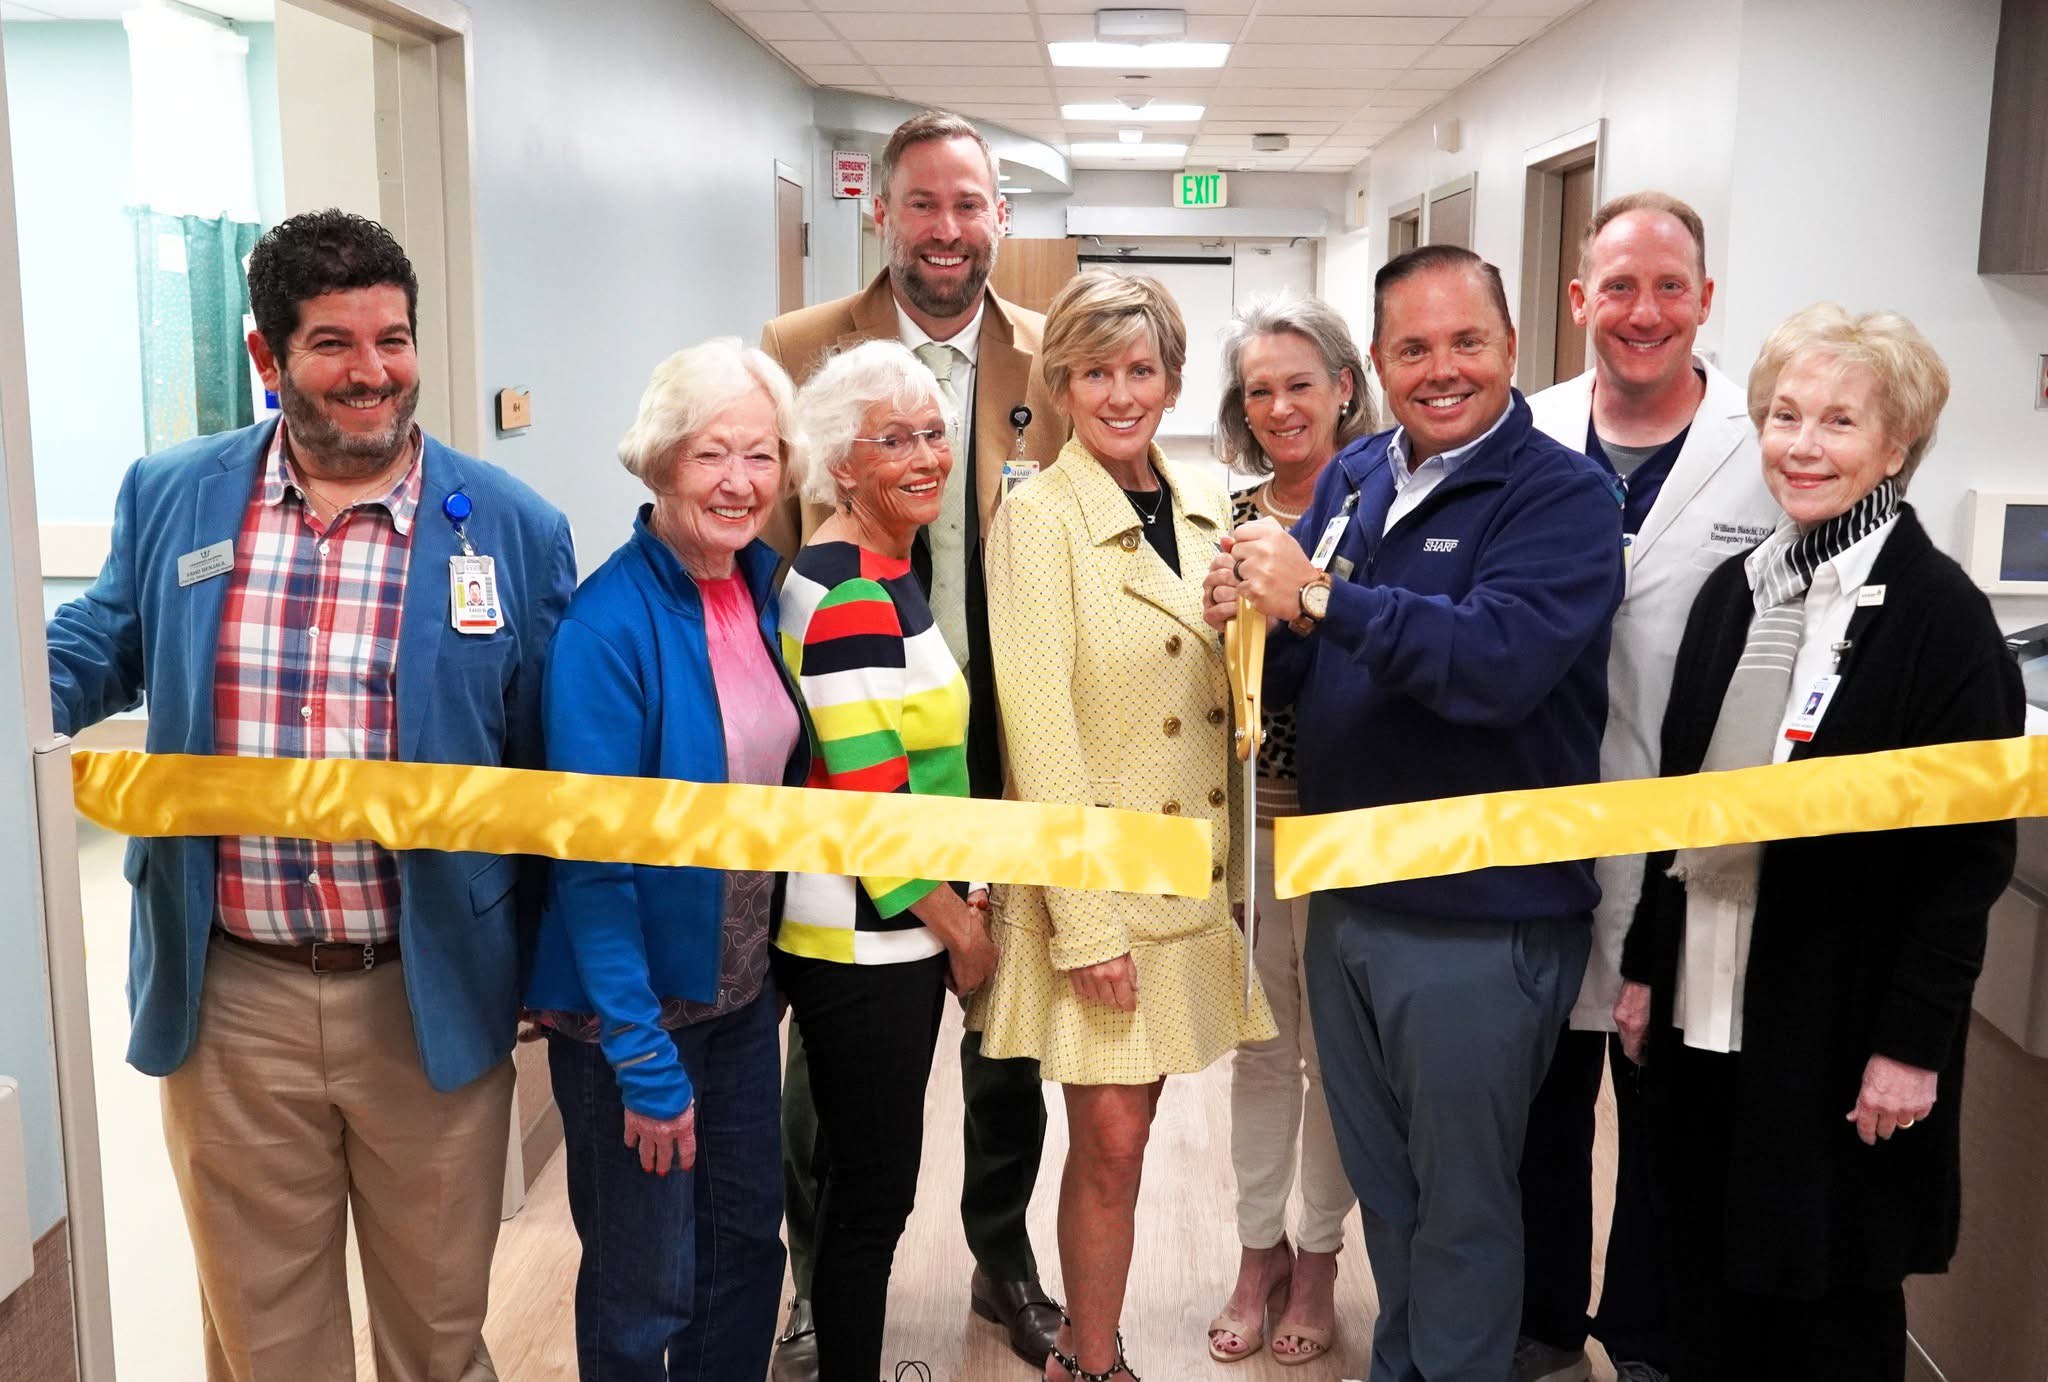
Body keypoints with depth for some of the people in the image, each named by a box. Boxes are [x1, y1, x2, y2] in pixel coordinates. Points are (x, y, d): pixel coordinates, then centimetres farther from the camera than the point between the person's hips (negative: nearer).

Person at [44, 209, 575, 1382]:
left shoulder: (514, 529, -5)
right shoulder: (171, 498, 1)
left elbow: (555, 761, 0)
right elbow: (92, 656, 14)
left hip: (430, 999, -1)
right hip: (230, 998, 2)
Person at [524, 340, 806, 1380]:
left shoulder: (765, 585, 0)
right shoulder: (611, 621, -22)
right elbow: (592, 857, -21)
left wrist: (775, 959, 7)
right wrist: (643, 1058, -20)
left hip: (743, 985, 7)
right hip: (631, 1004, -6)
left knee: (747, 1243, 19)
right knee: (644, 1290, 10)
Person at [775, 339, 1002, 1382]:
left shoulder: (885, 572, 11)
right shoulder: (849, 593, -19)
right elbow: (872, 801, -22)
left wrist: (955, 914, 14)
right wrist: (961, 930, -9)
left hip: (893, 932, 9)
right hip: (865, 942, -9)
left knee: (863, 1177, 20)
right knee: (875, 1190, 4)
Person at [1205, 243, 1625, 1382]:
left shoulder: (1565, 496, -13)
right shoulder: (1354, 477, 7)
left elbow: (1499, 660, -30)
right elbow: (1302, 675, 7)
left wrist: (1316, 597, -28)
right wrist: (1254, 622, -14)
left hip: (1482, 923, -6)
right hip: (1346, 900, 6)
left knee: (1463, 1207, 12)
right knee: (1379, 1184, 23)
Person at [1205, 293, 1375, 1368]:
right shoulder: (1233, 520, 5)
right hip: (1248, 805, 3)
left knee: (1337, 1040, 10)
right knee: (1261, 1037, 14)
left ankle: (1318, 1257, 28)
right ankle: (1259, 1251, 30)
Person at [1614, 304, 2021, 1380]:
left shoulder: (1940, 614, -11)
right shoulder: (1733, 592, 6)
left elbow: (1970, 853, -13)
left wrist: (1911, 1044, -15)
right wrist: (1644, 964, 11)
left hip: (1839, 1032, -5)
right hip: (1704, 1011, 5)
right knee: (1709, 1284, 15)